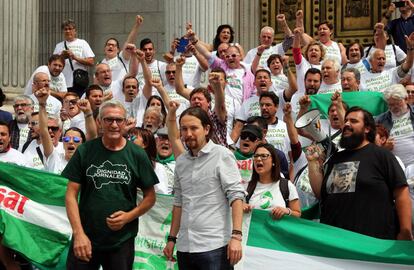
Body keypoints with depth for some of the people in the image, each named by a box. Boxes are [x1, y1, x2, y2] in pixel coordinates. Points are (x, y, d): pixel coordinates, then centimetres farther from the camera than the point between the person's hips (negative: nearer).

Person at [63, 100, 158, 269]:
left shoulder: (137, 155, 1)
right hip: (85, 239, 0)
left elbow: (150, 197, 5)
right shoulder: (85, 152, 0)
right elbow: (71, 194, -1)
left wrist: (128, 216, -12)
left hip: (122, 242, 0)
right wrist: (78, 233, -11)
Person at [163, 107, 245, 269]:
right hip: (184, 247, 5)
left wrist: (236, 236, -19)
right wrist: (172, 239, 15)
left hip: (214, 247, -5)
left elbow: (236, 196, -10)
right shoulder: (180, 161, 12)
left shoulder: (222, 155, -4)